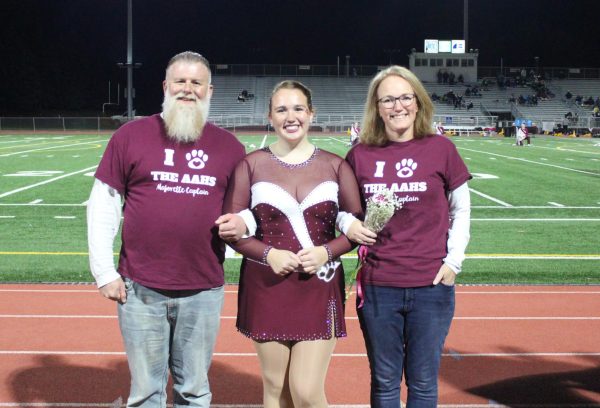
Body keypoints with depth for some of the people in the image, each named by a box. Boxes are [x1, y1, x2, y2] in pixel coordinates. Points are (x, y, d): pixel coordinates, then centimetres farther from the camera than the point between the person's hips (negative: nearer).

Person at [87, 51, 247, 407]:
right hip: (141, 290, -1)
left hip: (204, 291, 1)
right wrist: (104, 272, -2)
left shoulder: (229, 146, 6)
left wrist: (242, 222, -9)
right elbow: (103, 205, 3)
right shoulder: (131, 135, 2)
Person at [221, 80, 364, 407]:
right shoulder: (251, 165, 1)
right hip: (267, 287, 1)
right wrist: (268, 254, -15)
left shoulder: (335, 166, 3)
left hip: (319, 288, 0)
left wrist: (326, 252, -13)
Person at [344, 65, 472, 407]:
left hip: (432, 286, -1)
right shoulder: (360, 155, -1)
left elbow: (461, 210, 7)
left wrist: (454, 260, -1)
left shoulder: (440, 148, -2)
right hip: (378, 287, 1)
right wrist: (350, 225, -9)